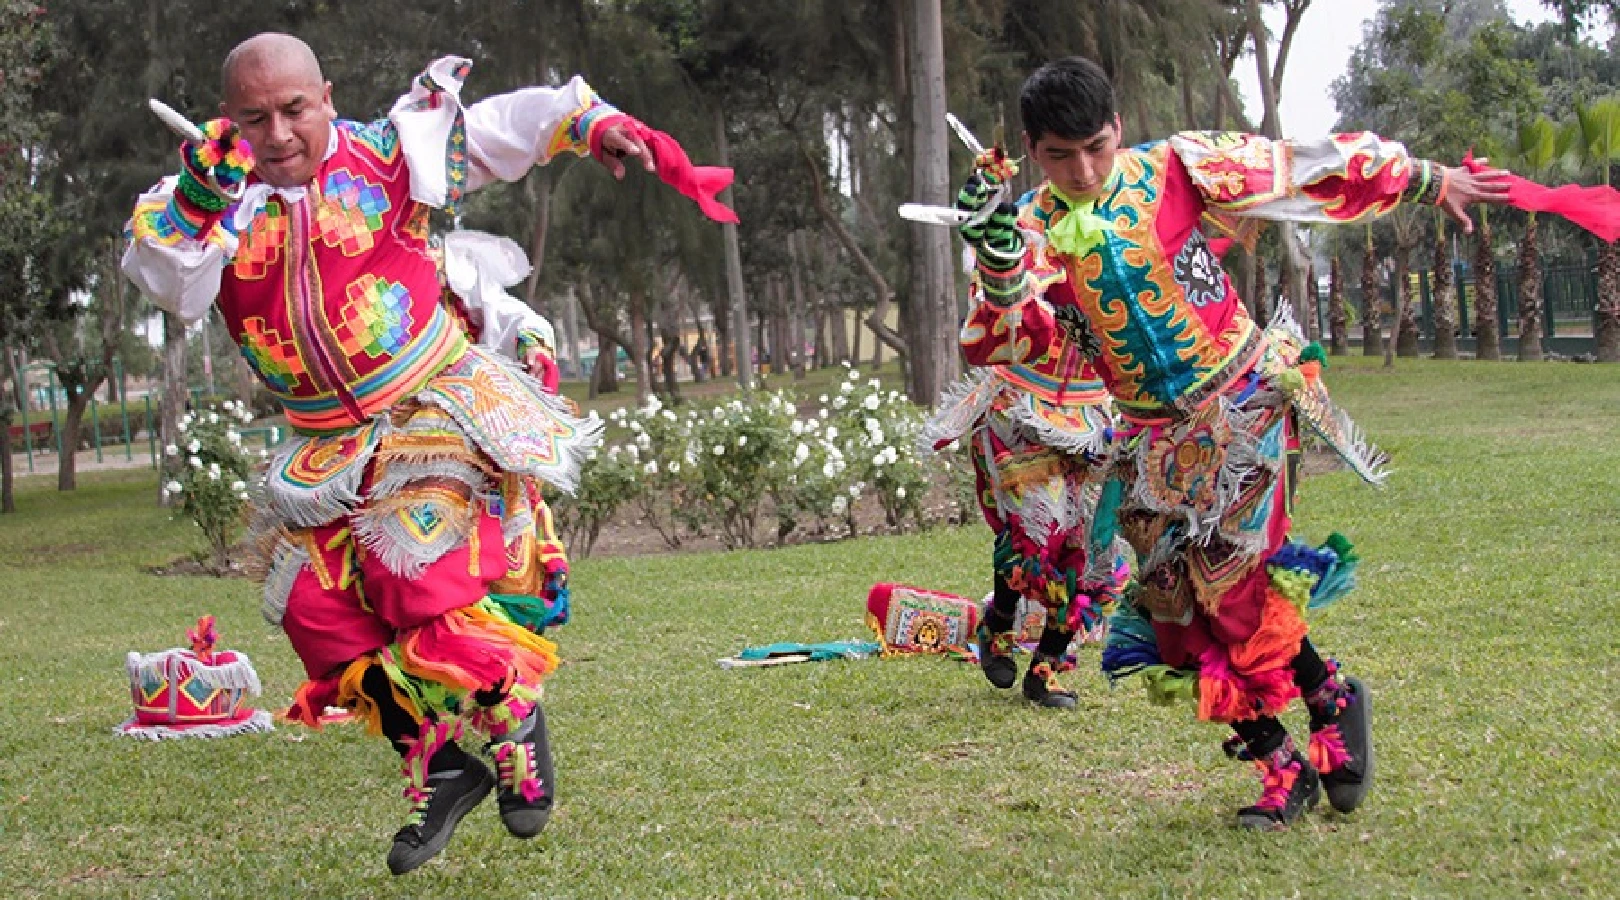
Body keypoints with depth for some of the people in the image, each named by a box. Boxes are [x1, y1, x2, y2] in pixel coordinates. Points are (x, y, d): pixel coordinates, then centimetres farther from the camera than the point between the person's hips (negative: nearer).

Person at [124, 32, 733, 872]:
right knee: (317, 611, -4)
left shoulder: (385, 156, -3)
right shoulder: (217, 203, 3)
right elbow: (171, 285, -13)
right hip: (330, 449, 5)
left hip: (440, 408, -5)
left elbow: (508, 125, 3)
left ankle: (519, 723, 4)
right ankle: (441, 767, 12)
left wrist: (598, 124, -7)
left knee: (424, 579, -21)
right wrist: (199, 195, -25)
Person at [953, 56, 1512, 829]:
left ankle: (1332, 703, 7)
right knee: (1182, 614, 2)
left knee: (1229, 580, -18)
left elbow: (1308, 169, -1)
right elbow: (999, 340, -20)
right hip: (1153, 440, 4)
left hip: (1243, 407, -4)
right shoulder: (1037, 233, -4)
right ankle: (1284, 771, 16)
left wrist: (1432, 181, 6)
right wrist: (997, 259, -41)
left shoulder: (1177, 170, -9)